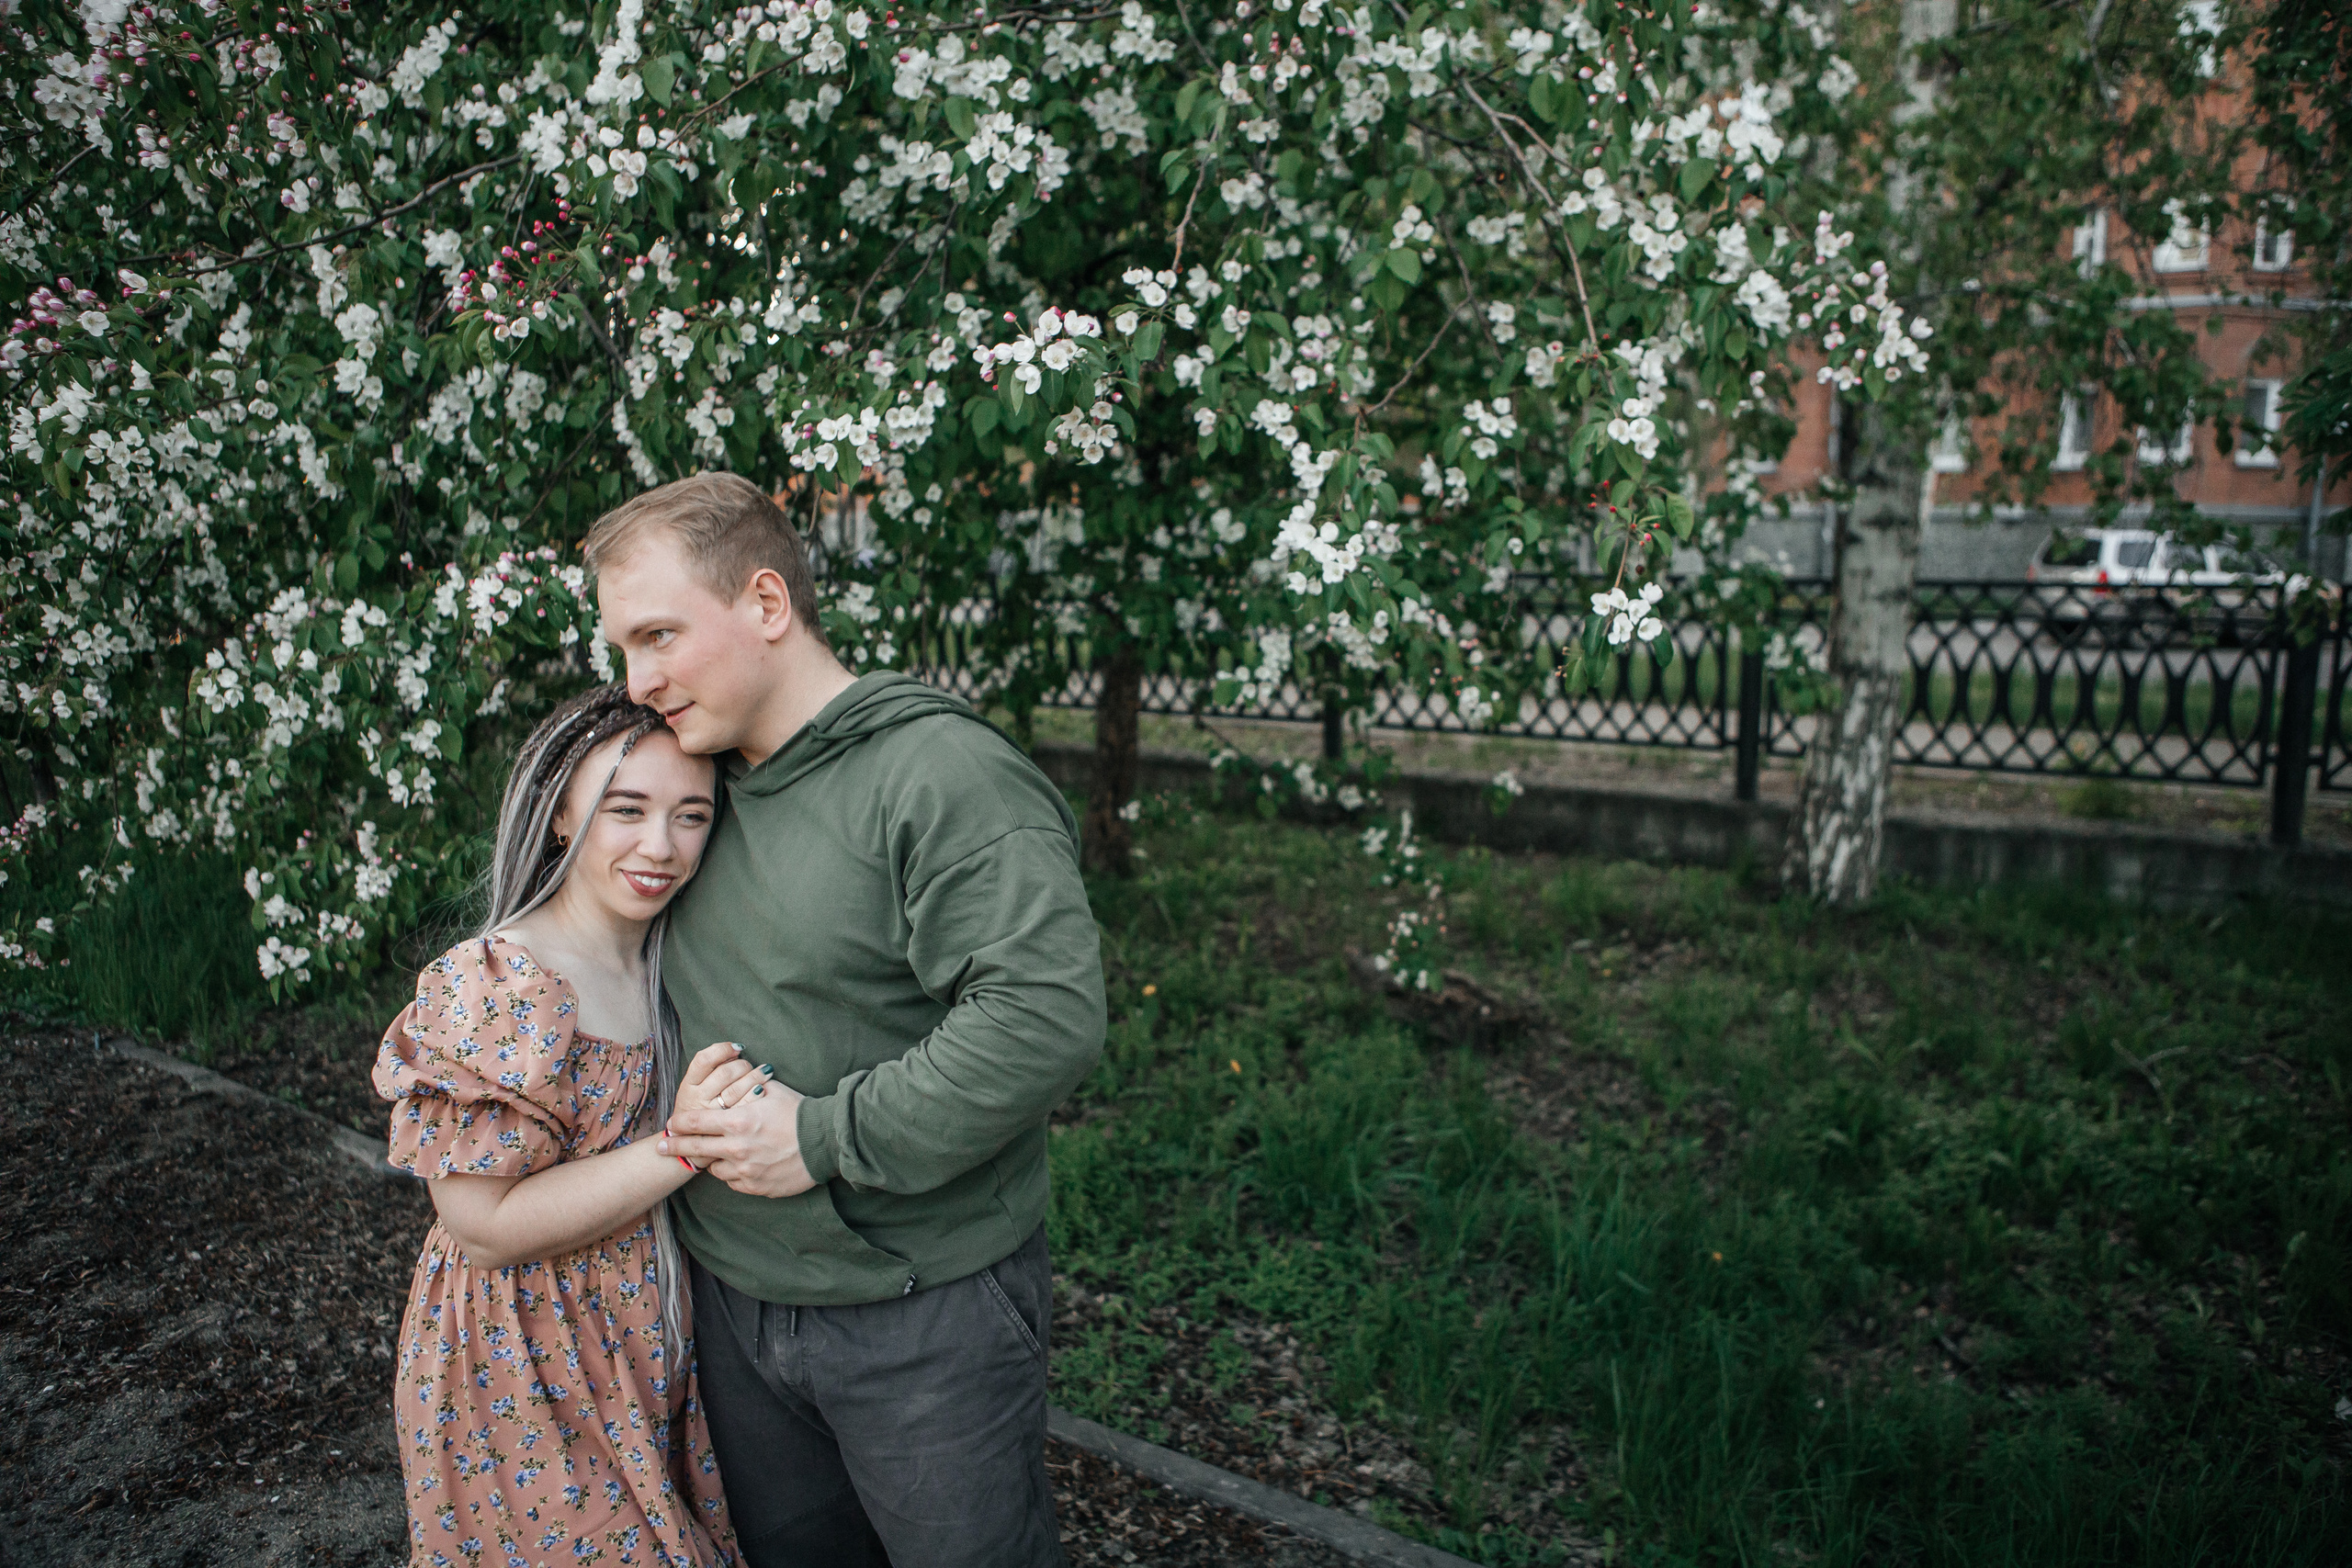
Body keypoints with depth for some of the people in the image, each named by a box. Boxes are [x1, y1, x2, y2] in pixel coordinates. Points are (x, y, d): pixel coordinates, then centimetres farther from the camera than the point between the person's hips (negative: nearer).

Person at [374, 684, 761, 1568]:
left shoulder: (659, 965, 2)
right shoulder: (494, 989, -23)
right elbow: (485, 1223, -25)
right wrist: (681, 1149, -29)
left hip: (646, 1356, 8)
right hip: (527, 1386, -7)